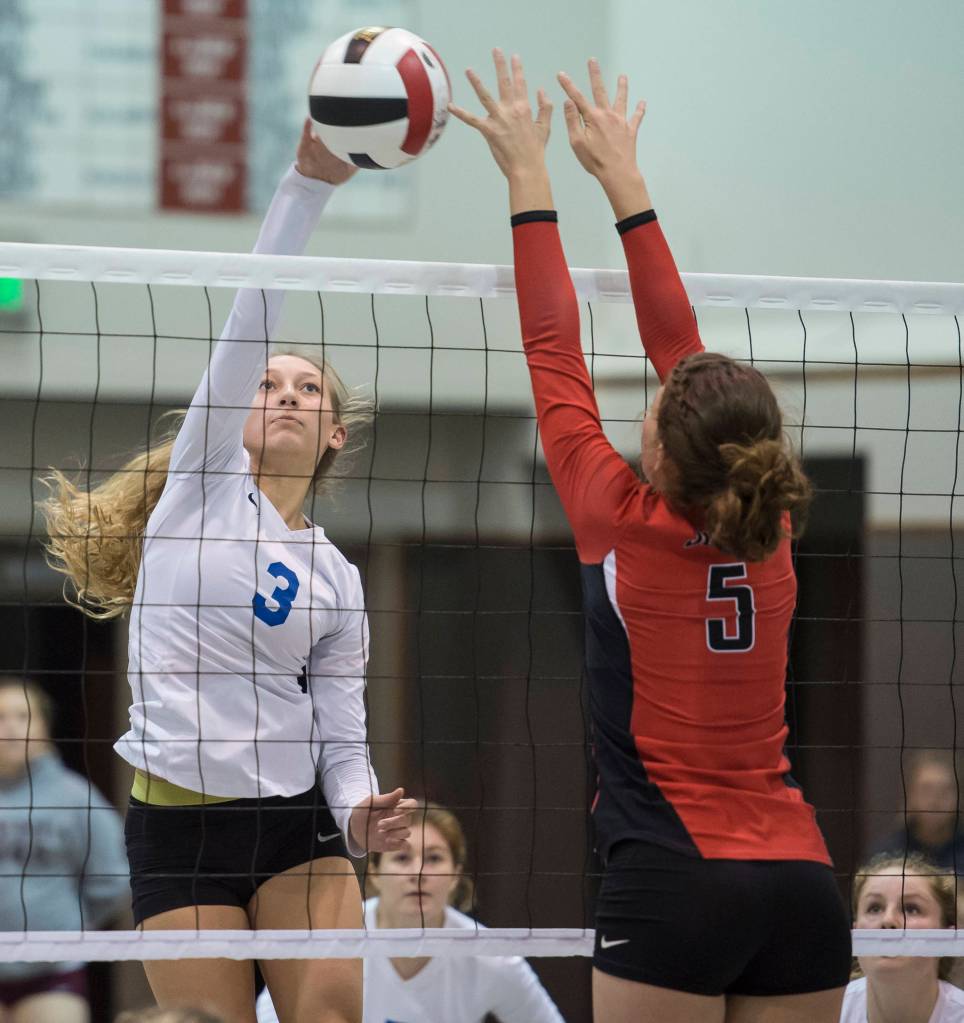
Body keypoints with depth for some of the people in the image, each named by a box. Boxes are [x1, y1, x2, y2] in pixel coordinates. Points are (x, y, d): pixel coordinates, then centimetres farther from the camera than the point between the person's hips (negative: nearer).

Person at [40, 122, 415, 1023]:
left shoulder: (336, 579, 13)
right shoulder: (204, 483, 5)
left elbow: (341, 736, 9)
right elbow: (248, 321, -7)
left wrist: (361, 814, -13)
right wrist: (307, 181, -16)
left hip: (297, 821, 3)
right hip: (178, 818, -3)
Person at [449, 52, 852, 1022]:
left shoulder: (625, 528, -6)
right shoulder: (767, 537, 5)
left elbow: (552, 357, 3)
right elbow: (680, 348, 14)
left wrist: (530, 181, 12)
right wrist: (623, 184, 22)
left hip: (671, 883, -5)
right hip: (801, 884, 5)